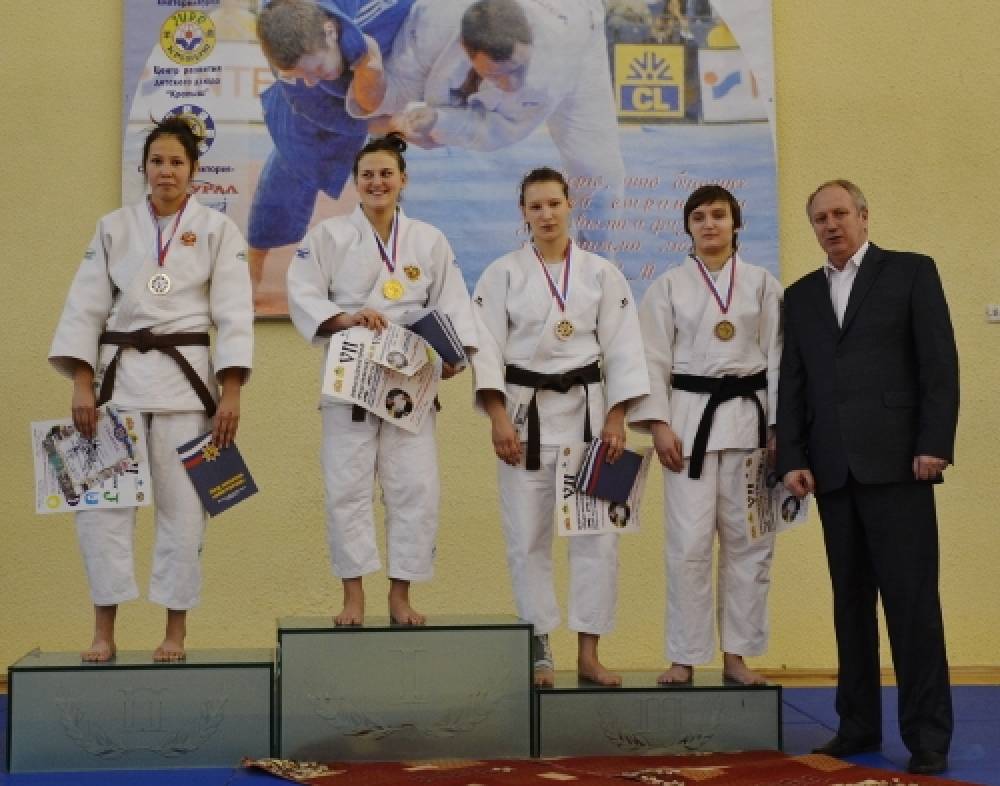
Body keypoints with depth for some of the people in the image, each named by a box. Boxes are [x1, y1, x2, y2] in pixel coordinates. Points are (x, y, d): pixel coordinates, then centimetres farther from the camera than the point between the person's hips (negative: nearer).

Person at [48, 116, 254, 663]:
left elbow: (234, 315, -2)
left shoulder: (217, 230, 3)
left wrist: (230, 394, -9)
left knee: (182, 505, 0)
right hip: (119, 373, 2)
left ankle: (176, 630, 11)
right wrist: (81, 386, -5)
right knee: (101, 499, -3)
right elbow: (85, 308, 5)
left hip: (185, 378, -2)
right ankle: (104, 631, 6)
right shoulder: (113, 228, 9)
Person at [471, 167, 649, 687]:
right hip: (525, 412, -1)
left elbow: (621, 348, 4)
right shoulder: (503, 274, 2)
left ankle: (588, 653, 8)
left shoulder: (601, 274, 5)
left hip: (587, 410, 1)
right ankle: (539, 654, 11)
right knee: (528, 538, 0)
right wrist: (499, 419, -11)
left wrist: (615, 419, -4)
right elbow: (487, 349, -3)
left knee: (597, 534, -1)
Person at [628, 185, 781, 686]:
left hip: (749, 415, 1)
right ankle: (684, 658, 6)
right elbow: (653, 360, 2)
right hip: (691, 418, -1)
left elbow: (778, 356, 5)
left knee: (749, 539, 4)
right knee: (689, 540, -5)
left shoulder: (762, 284, 6)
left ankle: (737, 655, 15)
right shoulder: (669, 286, 4)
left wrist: (779, 428, -1)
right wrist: (659, 425, -8)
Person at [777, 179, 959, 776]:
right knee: (850, 599, 8)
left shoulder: (912, 272, 4)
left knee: (912, 597, -5)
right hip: (834, 468, 5)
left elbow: (940, 364, -3)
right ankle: (859, 724, 15)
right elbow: (792, 385, 13)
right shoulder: (801, 295, 17)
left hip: (896, 460, -4)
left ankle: (928, 733, 1)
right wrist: (792, 458, 4)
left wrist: (934, 444, -11)